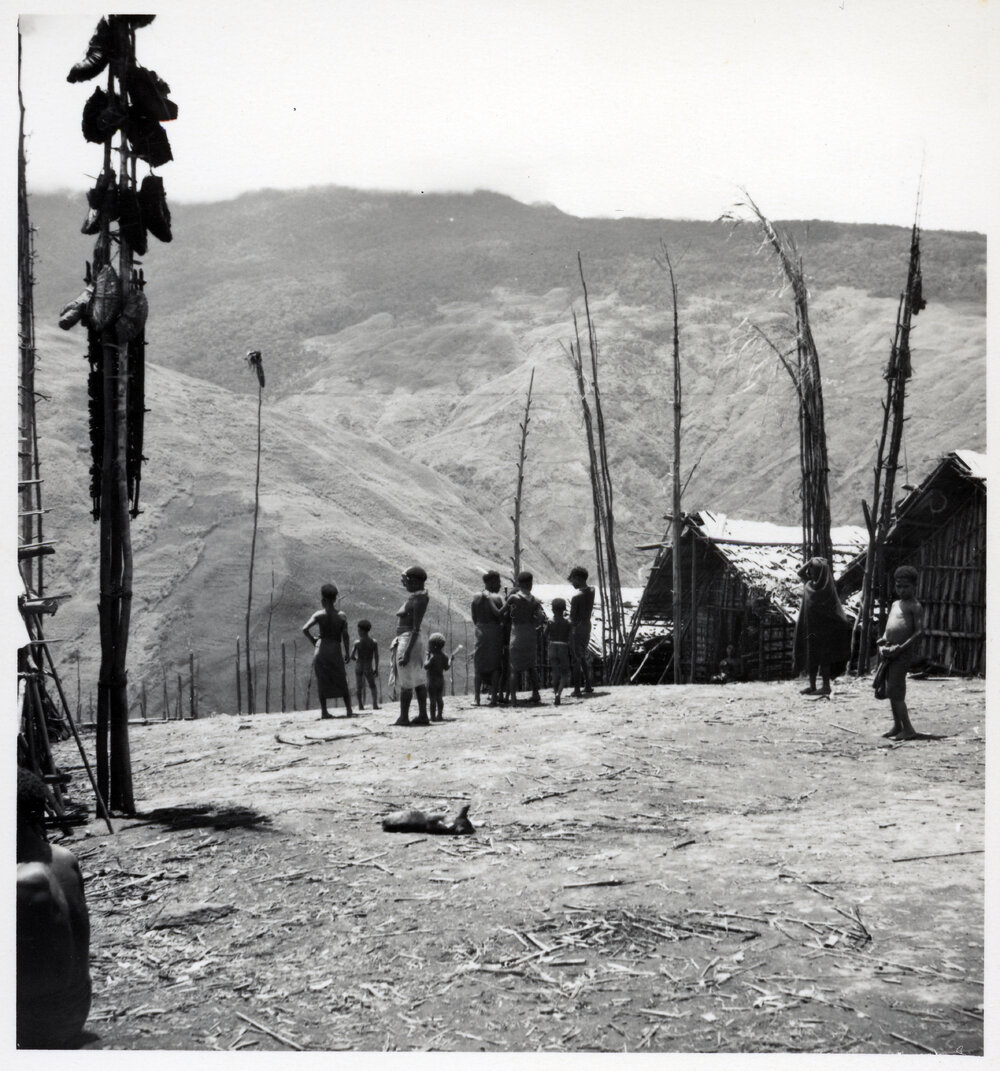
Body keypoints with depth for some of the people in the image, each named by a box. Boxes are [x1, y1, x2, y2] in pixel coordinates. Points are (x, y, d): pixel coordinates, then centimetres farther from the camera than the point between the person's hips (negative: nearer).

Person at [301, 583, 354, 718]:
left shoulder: (319, 615, -2)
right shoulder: (342, 616, 0)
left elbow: (305, 629, -10)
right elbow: (345, 635, -4)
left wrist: (313, 641, 5)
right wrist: (347, 652, 4)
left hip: (321, 651, 0)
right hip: (335, 652, 0)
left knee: (322, 682, 9)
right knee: (342, 683, 8)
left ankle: (324, 711, 8)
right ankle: (349, 710, 3)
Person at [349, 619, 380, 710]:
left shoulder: (357, 643, -7)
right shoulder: (374, 642, -4)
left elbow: (351, 656, -8)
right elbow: (376, 657, -4)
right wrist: (376, 669, 4)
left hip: (358, 668, -1)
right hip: (369, 668, 1)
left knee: (359, 687, 13)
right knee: (373, 686, 18)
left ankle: (360, 705, 9)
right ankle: (375, 704, 6)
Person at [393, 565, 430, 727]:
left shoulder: (418, 600, -16)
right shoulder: (412, 597, 13)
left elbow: (416, 629, -21)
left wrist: (407, 651, -24)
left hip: (408, 641, -10)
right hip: (404, 640, 10)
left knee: (405, 682, -4)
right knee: (418, 680, 10)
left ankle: (403, 717, 1)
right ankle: (423, 715, 14)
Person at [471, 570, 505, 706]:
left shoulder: (476, 598, 6)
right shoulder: (495, 597, -9)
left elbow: (474, 619, 10)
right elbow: (499, 614, -17)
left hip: (480, 632, 4)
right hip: (495, 632, -4)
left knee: (479, 667, 9)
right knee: (495, 666, 4)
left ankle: (477, 698, 6)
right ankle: (494, 697, 3)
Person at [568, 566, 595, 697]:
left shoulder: (576, 597, -21)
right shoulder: (591, 591, 0)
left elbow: (573, 619, -17)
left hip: (578, 628, -7)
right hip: (587, 626, 7)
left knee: (576, 659, -1)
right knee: (585, 657, 20)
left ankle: (577, 689, 1)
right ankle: (588, 686, 26)